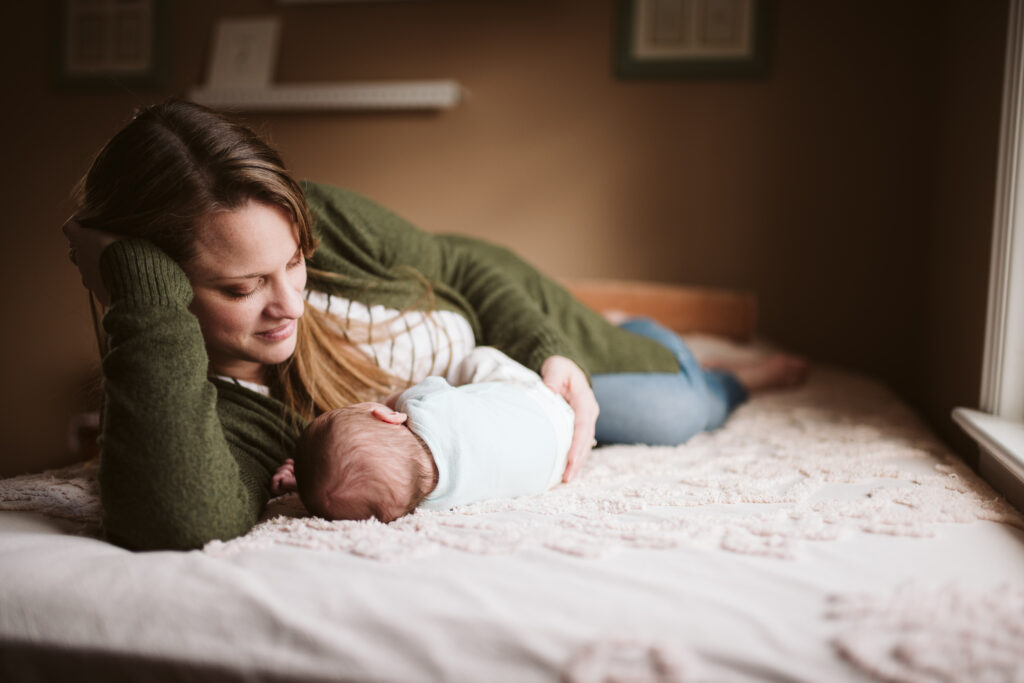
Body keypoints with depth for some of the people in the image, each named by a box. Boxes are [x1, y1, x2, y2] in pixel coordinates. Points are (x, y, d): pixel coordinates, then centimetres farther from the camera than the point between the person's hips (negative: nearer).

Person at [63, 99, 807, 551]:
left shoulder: (323, 222, -32)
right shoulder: (203, 406, -39)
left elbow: (462, 268, -14)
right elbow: (179, 521, -62)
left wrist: (551, 353, -25)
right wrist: (140, 280, -61)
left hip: (491, 308, 2)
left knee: (676, 399, 18)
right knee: (668, 417, 9)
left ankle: (725, 379, 63)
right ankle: (727, 386, 52)